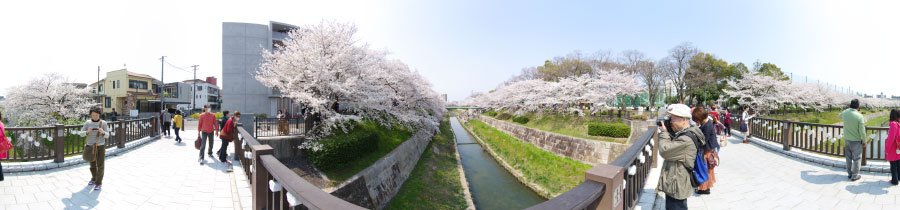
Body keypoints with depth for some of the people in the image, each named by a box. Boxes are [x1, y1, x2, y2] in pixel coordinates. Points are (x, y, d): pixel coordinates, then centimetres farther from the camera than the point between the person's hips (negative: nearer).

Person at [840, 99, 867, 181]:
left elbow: (839, 116, 20)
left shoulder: (845, 112, -8)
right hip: (856, 141, -4)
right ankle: (854, 176, 13)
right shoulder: (859, 116, -20)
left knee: (848, 158, 16)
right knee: (856, 158, 7)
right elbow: (862, 131, -16)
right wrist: (864, 141, -4)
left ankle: (849, 174, 26)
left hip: (846, 139, 4)